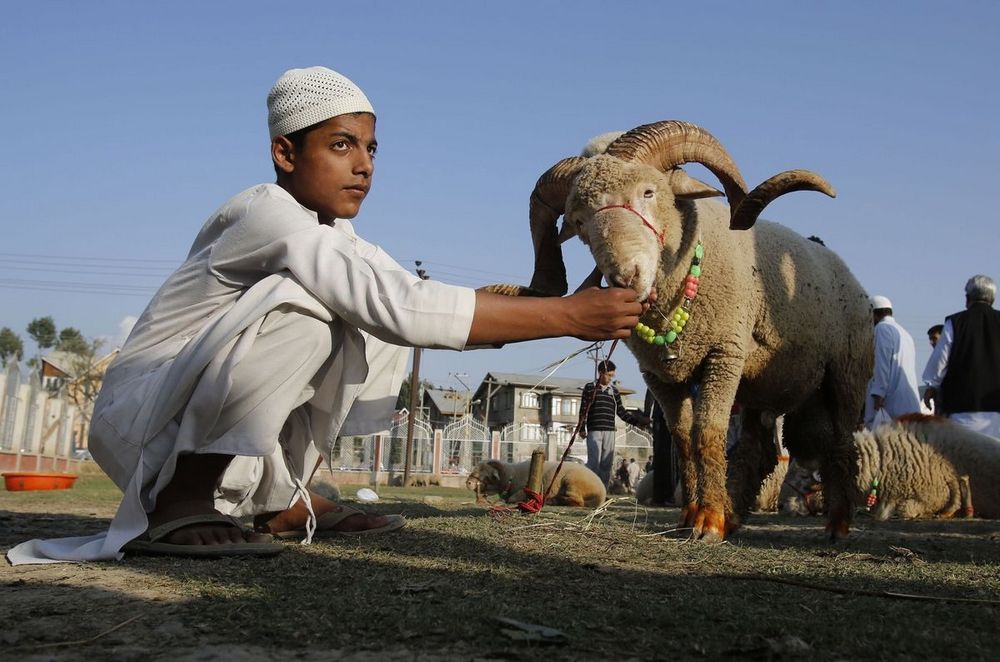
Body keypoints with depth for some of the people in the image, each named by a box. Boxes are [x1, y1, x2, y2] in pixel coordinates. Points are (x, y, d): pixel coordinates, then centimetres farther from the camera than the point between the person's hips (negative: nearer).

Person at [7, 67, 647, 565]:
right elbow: (402, 305, -34)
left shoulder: (335, 234, 6)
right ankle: (179, 505, -19)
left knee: (381, 334, -3)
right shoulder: (268, 213, -22)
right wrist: (564, 314, -32)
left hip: (248, 432, 8)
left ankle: (281, 496, 2)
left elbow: (405, 307, -1)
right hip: (142, 420, -8)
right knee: (299, 303, -31)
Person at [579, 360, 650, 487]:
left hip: (610, 431, 4)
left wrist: (637, 421, 6)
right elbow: (583, 409, 3)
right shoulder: (590, 387, 4)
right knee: (594, 463, -10)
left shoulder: (614, 391, 15)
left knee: (607, 464, 3)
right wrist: (582, 428, -1)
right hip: (594, 431, -4)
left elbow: (622, 412, 16)